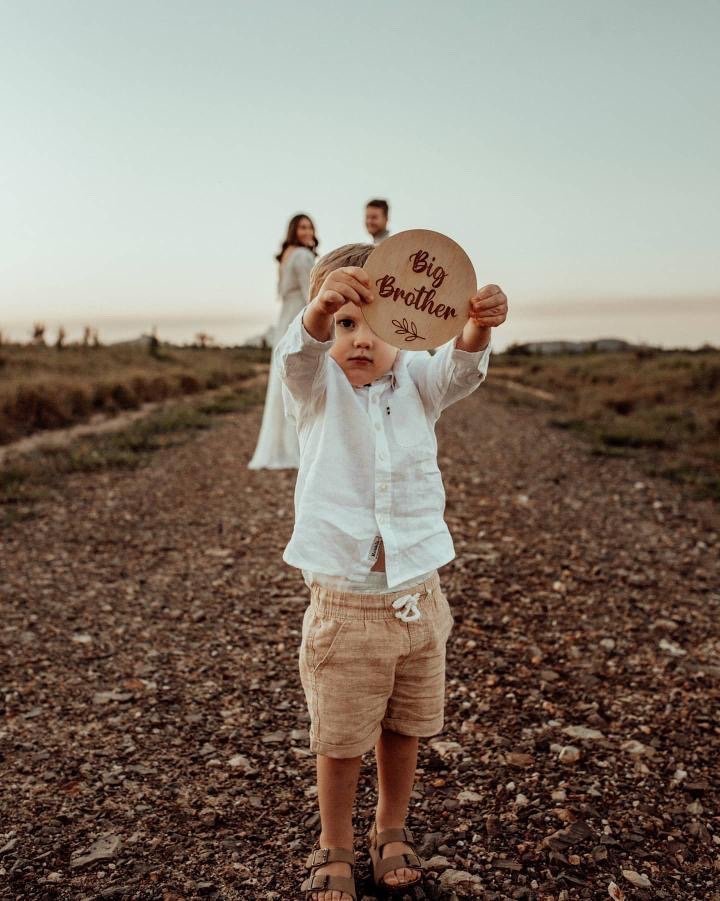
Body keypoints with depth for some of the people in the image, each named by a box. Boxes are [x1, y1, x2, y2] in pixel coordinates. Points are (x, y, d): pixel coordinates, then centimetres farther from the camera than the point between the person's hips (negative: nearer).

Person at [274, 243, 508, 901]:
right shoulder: (316, 390, -7)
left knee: (404, 729, 18)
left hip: (418, 595, 2)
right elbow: (299, 353, -30)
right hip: (343, 604, -2)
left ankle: (393, 831, 43)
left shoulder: (416, 384, -2)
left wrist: (478, 325, -47)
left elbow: (460, 367, -23)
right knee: (340, 741, 11)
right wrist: (321, 308, -53)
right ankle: (335, 848, 35)